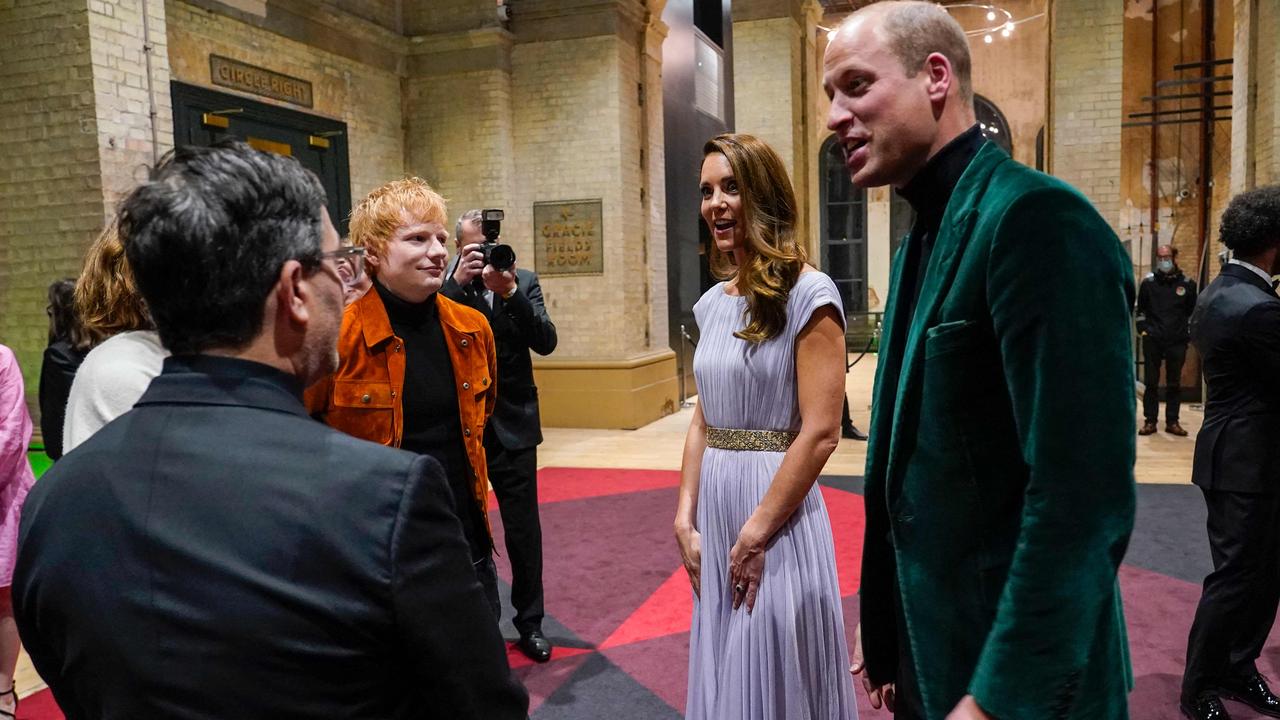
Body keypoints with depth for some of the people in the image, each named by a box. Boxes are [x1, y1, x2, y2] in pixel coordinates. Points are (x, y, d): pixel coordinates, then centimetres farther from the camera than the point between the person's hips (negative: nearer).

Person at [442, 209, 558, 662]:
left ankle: (529, 622, 24)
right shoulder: (445, 286, -3)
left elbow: (545, 343, -8)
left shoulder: (524, 282, 2)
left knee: (524, 530, 8)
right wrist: (457, 281, -23)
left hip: (512, 425, 1)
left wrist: (510, 293, -19)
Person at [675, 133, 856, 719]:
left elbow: (820, 433, -17)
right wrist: (686, 519, 4)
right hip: (714, 513, 7)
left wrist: (757, 534, -15)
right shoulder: (711, 303, 8)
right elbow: (702, 420, 11)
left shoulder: (808, 295, -13)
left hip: (778, 516, -6)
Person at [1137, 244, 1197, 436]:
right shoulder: (1148, 282, 3)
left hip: (1177, 341, 0)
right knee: (1151, 382, 3)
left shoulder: (1187, 284, 2)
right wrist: (1142, 329, 3)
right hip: (1152, 341, 0)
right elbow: (1140, 309, 12)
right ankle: (1150, 421, 9)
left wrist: (1188, 333, 5)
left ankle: (1172, 422, 13)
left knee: (1174, 384, 6)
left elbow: (1193, 312, 11)